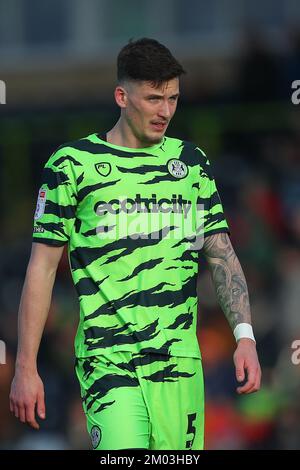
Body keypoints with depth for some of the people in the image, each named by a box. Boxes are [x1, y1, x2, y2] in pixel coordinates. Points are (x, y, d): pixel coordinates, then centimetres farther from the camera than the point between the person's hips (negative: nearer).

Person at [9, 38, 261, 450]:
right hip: (108, 363, -4)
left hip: (181, 360, 4)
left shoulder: (192, 162, 13)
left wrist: (245, 335, -1)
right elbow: (43, 266, 1)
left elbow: (222, 254, 13)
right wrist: (25, 367, -2)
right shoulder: (72, 164, 1)